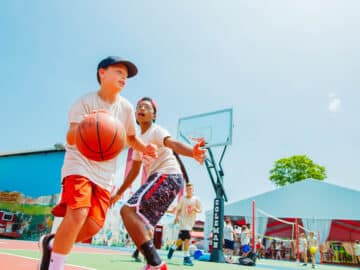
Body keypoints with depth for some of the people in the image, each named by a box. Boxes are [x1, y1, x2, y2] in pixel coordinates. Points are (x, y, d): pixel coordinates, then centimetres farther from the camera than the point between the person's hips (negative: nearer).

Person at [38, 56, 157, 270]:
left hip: (105, 173, 5)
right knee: (78, 213, -25)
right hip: (80, 164, -4)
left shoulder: (126, 108, 4)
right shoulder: (86, 102, -8)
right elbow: (71, 138, -19)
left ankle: (51, 243, 27)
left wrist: (145, 148, -3)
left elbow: (131, 137, 18)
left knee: (94, 225, -1)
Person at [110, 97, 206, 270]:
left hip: (168, 176, -9)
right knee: (142, 224, 13)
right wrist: (119, 193, 33)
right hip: (160, 179, 9)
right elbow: (134, 170, 28)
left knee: (128, 210, -21)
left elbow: (173, 143, -28)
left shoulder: (156, 131, -5)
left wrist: (192, 152, -50)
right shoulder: (139, 139, 20)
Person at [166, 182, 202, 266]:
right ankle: (186, 257, -1)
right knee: (187, 237, -16)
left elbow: (200, 210, 5)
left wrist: (196, 210, -17)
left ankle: (173, 248, 30)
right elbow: (178, 209, 9)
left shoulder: (196, 199, 4)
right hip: (183, 220, -3)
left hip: (191, 221, 3)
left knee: (182, 238, 6)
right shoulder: (182, 199, 3)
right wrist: (176, 217, -4)